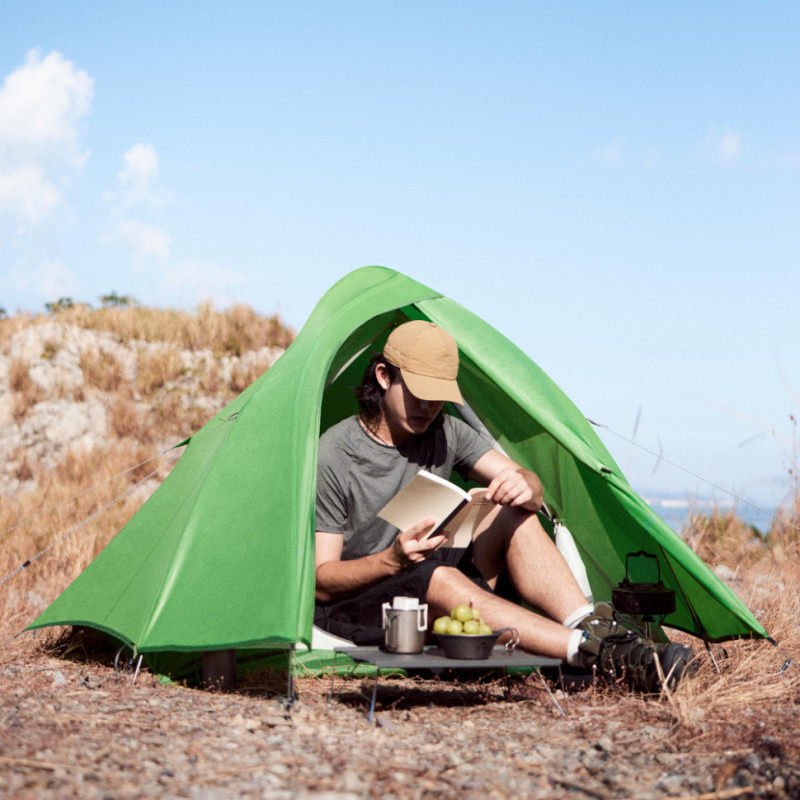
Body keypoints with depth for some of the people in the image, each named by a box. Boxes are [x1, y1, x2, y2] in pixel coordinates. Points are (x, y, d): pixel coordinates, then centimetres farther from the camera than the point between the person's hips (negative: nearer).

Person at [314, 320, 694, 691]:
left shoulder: (445, 432, 1)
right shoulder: (331, 458, -17)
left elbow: (529, 484, -3)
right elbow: (320, 582, -18)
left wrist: (525, 487, -29)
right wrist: (392, 559, -36)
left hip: (428, 581, 6)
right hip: (351, 605, -6)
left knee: (515, 515, -14)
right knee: (440, 579, -38)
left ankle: (594, 626, -29)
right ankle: (595, 653, -45)